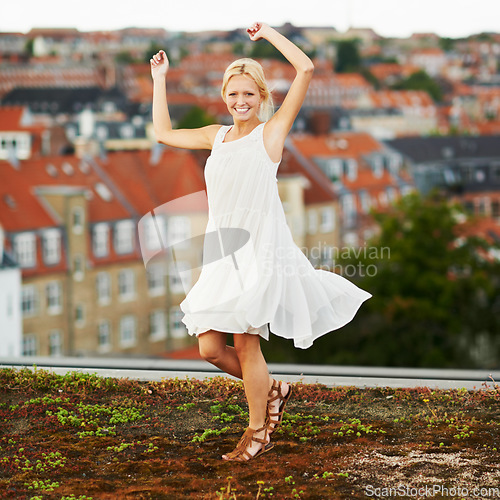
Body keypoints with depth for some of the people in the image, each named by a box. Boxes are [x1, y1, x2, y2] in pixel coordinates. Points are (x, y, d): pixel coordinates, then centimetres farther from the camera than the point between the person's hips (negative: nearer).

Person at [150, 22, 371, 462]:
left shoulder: (272, 131, 1)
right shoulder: (216, 136, 16)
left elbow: (305, 69, -7)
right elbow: (164, 133, 29)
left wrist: (268, 34, 0)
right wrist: (160, 79, 28)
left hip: (260, 250, -5)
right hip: (221, 255, 5)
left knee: (245, 342, -6)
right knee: (210, 348, -1)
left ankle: (258, 431, 10)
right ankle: (271, 390, 24)